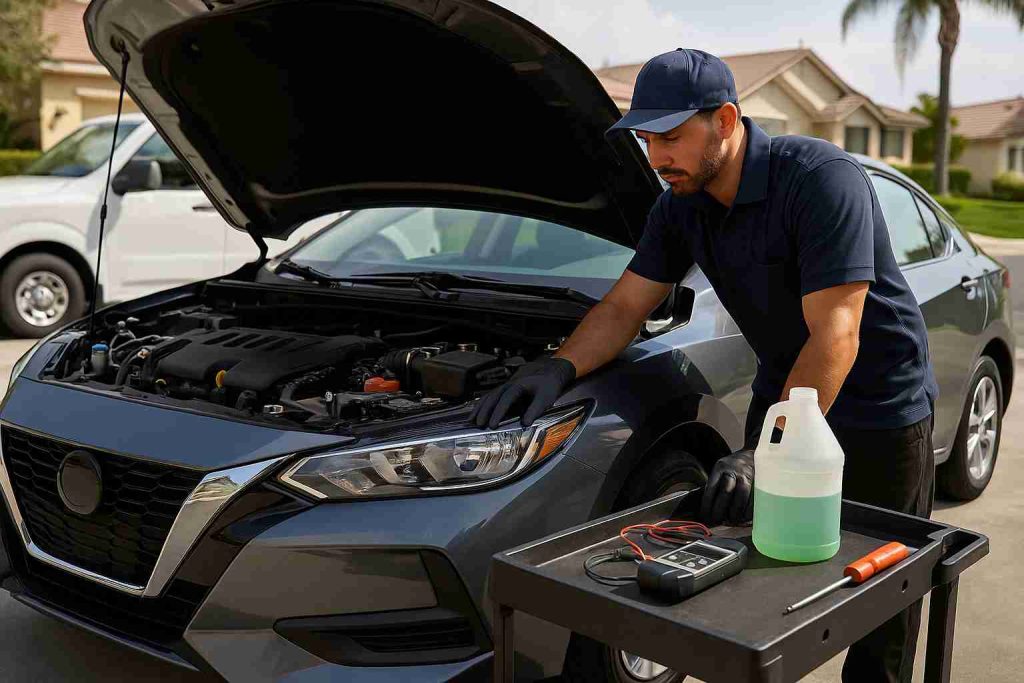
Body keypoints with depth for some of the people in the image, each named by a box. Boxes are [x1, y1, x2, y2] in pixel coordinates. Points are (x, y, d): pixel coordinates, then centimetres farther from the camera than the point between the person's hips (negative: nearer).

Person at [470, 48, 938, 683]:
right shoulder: (681, 207, -4)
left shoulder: (824, 177, -26)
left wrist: (766, 453, -37)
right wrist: (560, 367, -18)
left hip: (880, 410, -6)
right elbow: (625, 305, 1)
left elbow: (835, 336, -31)